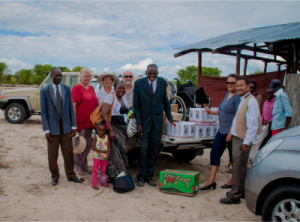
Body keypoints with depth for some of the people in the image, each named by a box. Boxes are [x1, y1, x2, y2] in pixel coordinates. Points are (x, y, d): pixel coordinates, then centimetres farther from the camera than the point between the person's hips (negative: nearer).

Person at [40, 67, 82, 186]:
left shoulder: (67, 89, 4)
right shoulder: (45, 91, -3)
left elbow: (71, 108, 5)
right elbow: (43, 112, -3)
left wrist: (73, 126, 0)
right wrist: (46, 130, -8)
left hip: (66, 125, 2)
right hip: (52, 126, -2)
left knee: (68, 152, 7)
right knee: (52, 153, 7)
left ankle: (71, 175, 22)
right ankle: (55, 176, 24)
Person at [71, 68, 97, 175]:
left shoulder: (91, 88, 14)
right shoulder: (77, 88, -8)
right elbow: (73, 105, -13)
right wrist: (74, 122, -19)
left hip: (90, 121, 7)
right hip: (80, 121, -7)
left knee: (88, 145, 14)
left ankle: (84, 166, 28)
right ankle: (78, 167, 16)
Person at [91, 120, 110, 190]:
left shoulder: (107, 137, 0)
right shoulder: (95, 137, -9)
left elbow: (109, 147, 0)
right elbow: (93, 147, -16)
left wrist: (107, 156, -10)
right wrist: (101, 151, -23)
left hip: (104, 158, 3)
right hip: (97, 157, -3)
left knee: (103, 170, 15)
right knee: (95, 171, 3)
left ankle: (103, 182, 28)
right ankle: (94, 184, 10)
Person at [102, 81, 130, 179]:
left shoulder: (125, 101, 18)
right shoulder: (110, 98, -6)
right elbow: (104, 113, -17)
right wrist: (111, 130, -23)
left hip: (122, 129, 8)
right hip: (113, 127, -8)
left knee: (122, 150, 5)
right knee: (117, 150, -11)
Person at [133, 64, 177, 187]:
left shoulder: (162, 82, 2)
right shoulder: (139, 83, -5)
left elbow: (165, 101, 13)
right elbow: (136, 105, -4)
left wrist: (170, 117, 12)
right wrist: (139, 123, -9)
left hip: (157, 121, 2)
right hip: (144, 121, -2)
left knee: (154, 150, 6)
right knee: (144, 149, -1)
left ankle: (149, 176, 19)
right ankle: (141, 177, 13)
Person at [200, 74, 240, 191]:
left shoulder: (238, 97, -16)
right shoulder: (228, 94, 13)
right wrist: (211, 112, 20)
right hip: (222, 131, 9)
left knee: (233, 157, 6)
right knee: (214, 153, 6)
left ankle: (233, 181, 24)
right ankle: (211, 181, 11)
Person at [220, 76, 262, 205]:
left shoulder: (251, 101, -17)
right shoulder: (242, 100, 14)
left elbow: (253, 124, -21)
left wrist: (246, 142, -21)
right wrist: (231, 133, 20)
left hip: (243, 140, -9)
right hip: (237, 137, 9)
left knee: (238, 167, -4)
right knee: (239, 166, 18)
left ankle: (235, 196, 5)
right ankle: (240, 190, 30)